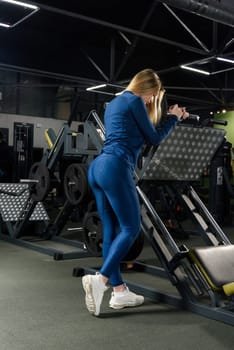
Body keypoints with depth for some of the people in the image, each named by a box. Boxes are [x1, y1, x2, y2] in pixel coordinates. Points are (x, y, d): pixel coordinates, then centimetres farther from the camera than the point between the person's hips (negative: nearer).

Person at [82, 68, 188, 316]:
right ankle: (99, 279, -17)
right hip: (115, 168, -9)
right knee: (131, 228, -5)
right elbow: (154, 138, 5)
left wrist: (171, 118, 30)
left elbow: (137, 134, 30)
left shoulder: (114, 103, 28)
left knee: (111, 230, 7)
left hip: (98, 167, 9)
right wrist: (173, 117, 20)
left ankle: (119, 291, 10)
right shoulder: (135, 100, 1)